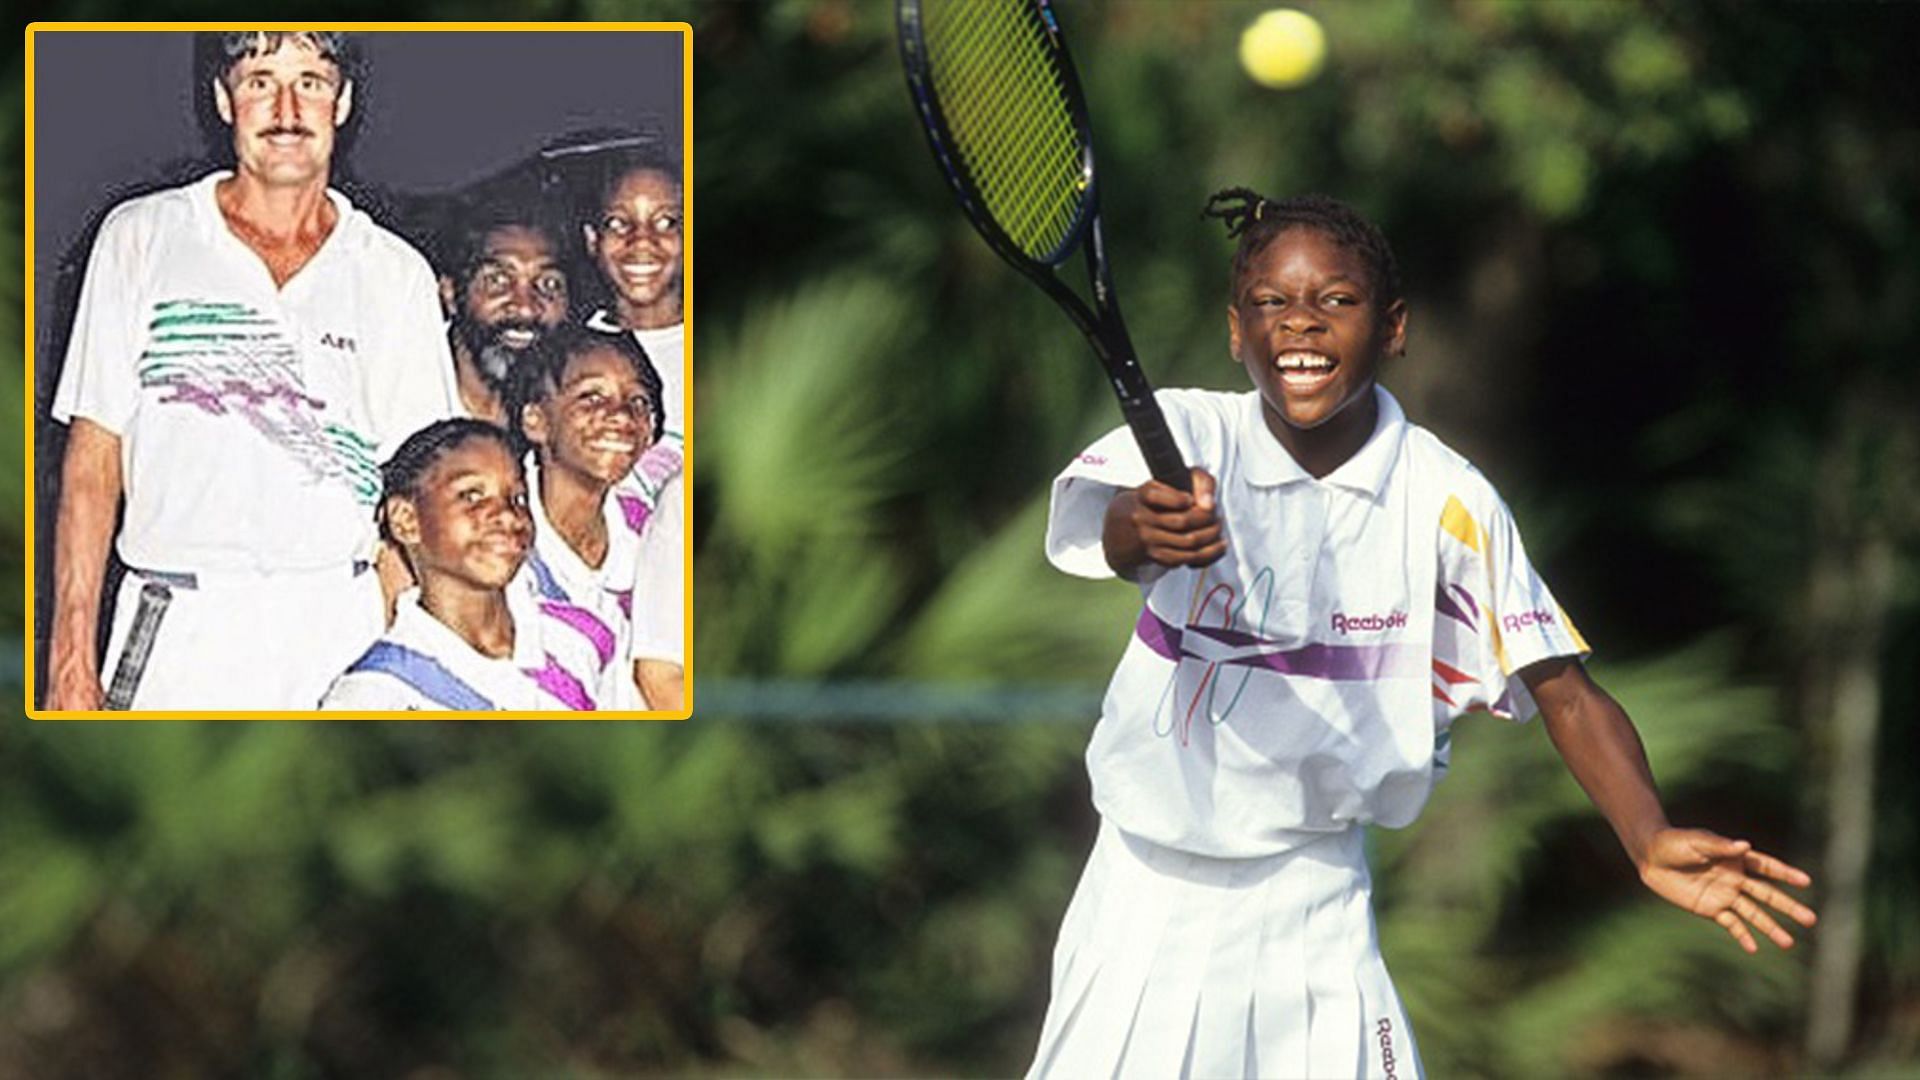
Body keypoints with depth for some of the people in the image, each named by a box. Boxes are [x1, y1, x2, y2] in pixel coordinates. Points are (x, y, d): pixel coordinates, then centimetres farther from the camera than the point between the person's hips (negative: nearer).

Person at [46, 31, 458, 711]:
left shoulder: (395, 276, 13)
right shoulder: (141, 240, 9)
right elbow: (93, 459, 6)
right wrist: (71, 662, -2)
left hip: (341, 631, 1)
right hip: (177, 635, -1)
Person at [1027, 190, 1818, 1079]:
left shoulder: (1449, 502, -8)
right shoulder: (1184, 438, -11)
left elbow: (1564, 695, -5)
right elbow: (1097, 526, -33)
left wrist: (1650, 842, -22)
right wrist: (1144, 524, -58)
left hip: (1312, 911, 1)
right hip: (1146, 893, -1)